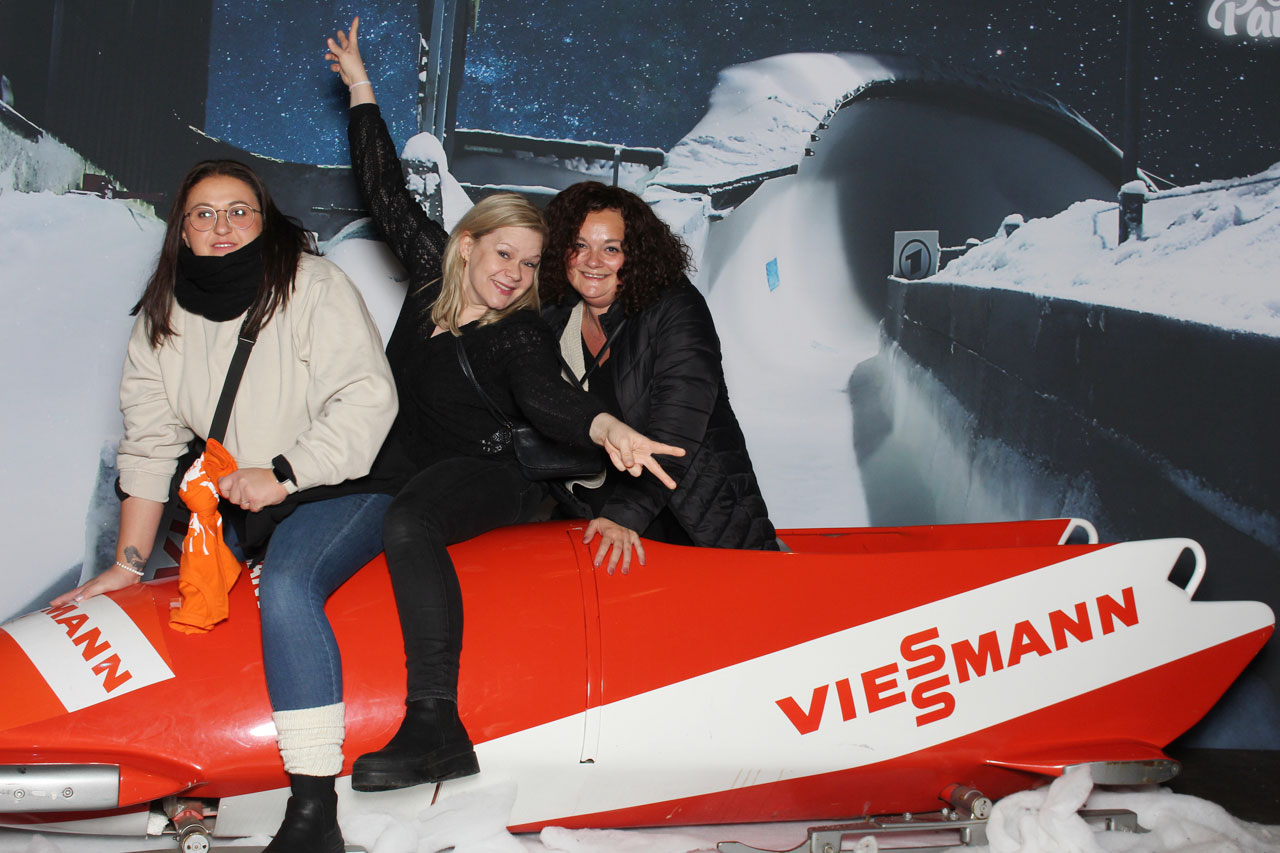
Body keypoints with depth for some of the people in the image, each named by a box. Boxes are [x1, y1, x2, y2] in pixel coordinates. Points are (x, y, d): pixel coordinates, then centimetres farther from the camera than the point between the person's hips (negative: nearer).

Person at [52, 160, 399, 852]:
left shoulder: (313, 287, -10)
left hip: (343, 487, -8)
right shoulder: (163, 316, 7)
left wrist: (283, 474, -21)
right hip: (247, 506, 8)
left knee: (286, 586, -31)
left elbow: (367, 400, -16)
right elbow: (150, 440, 9)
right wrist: (128, 562, 6)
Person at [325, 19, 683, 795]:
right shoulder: (433, 270, 4)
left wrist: (603, 425, -55)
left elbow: (543, 395, -32)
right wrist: (362, 91, 17)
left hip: (489, 475, -9)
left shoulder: (522, 336, -13)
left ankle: (436, 728, -44)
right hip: (414, 465, 9)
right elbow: (389, 194, 14)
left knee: (407, 526, -38)